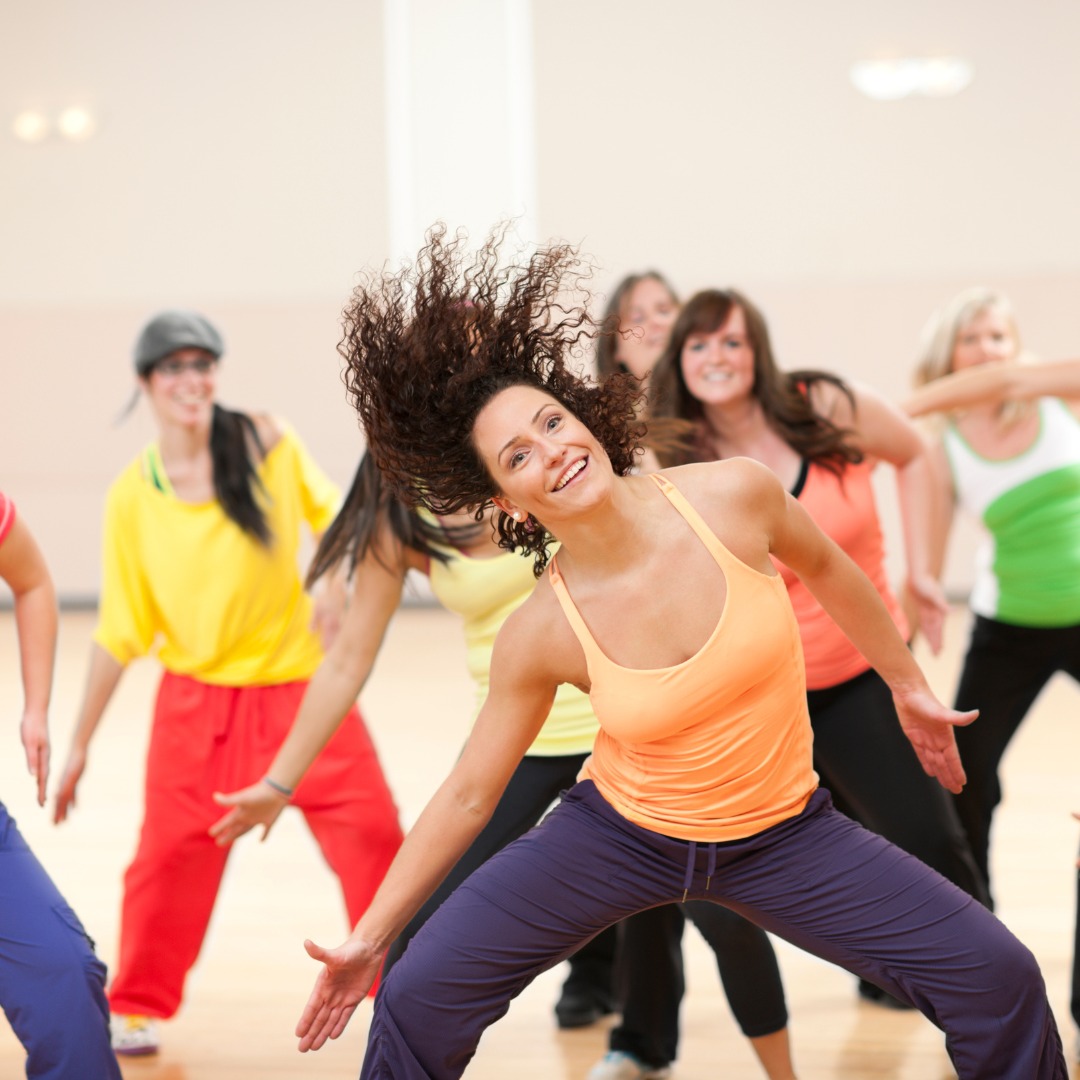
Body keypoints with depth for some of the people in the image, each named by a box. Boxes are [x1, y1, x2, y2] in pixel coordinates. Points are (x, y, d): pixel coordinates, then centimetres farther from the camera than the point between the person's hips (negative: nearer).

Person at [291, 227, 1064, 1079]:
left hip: (781, 833, 1)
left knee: (997, 979, -7)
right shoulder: (540, 635, -20)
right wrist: (370, 938, -6)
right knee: (418, 1002, -9)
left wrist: (910, 687, 16)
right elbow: (468, 794, -7)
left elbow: (824, 568, 3)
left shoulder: (733, 495, -20)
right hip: (619, 835, -1)